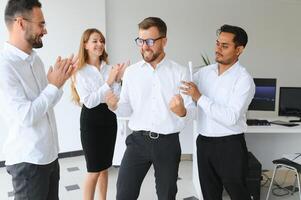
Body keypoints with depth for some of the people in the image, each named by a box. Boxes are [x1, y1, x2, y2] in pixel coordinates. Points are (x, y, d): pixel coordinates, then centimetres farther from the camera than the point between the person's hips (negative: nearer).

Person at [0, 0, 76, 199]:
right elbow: (26, 116, -24)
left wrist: (61, 80, -1)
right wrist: (54, 85, -15)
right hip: (28, 160, -7)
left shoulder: (36, 59, 6)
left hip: (50, 154, 7)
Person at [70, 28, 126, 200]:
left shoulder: (109, 68, 3)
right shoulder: (80, 71, -8)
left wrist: (117, 80, -12)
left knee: (104, 168, 17)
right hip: (91, 119, -4)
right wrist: (108, 82, -18)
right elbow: (89, 101, -17)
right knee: (94, 170, 3)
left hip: (109, 117, 5)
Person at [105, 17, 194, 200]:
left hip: (168, 143, -1)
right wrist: (115, 106, -16)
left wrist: (181, 111, -28)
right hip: (138, 141, 1)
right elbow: (127, 109, 5)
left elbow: (190, 111, -6)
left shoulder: (180, 72, -4)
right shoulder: (131, 72, 2)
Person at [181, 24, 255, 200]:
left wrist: (200, 98, -25)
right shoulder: (205, 72, 5)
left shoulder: (244, 79, -13)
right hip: (204, 142, 6)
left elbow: (231, 117, -23)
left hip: (230, 145, -5)